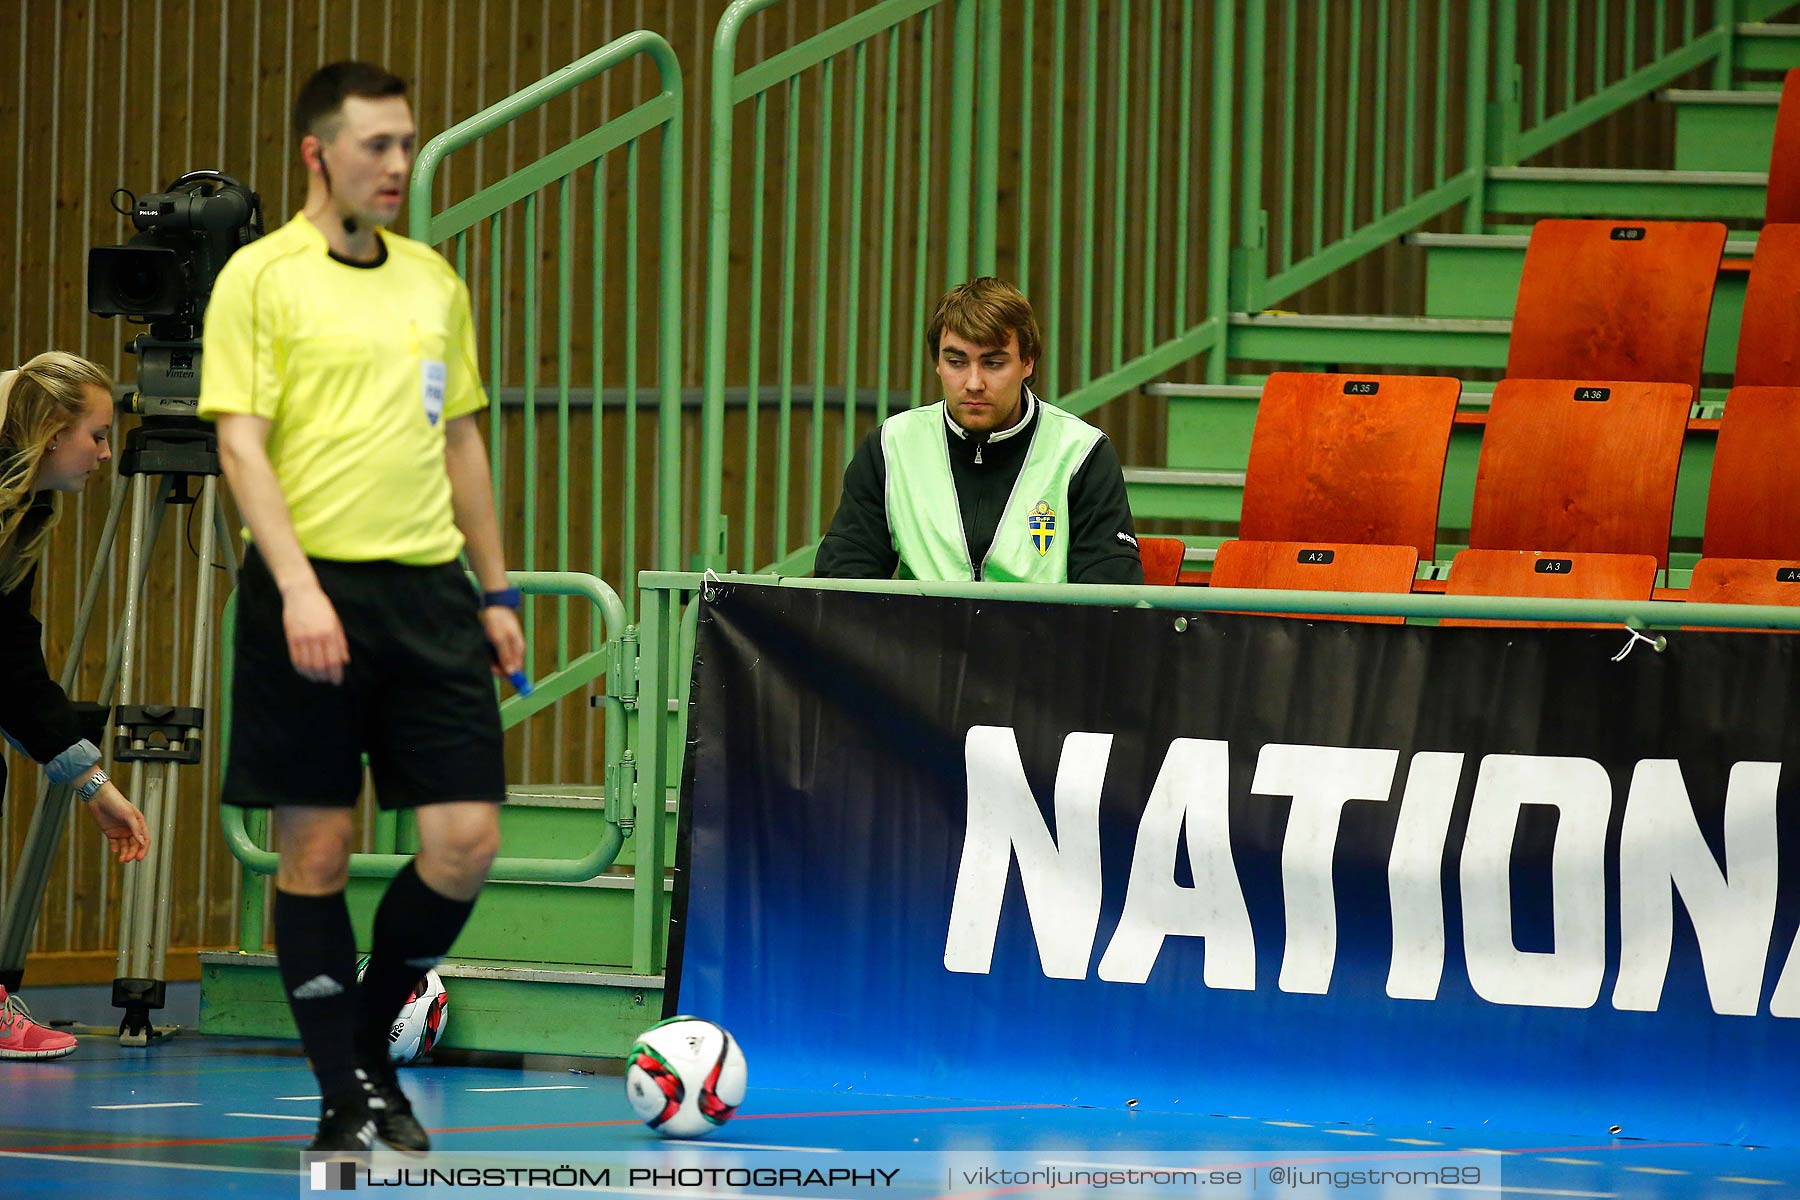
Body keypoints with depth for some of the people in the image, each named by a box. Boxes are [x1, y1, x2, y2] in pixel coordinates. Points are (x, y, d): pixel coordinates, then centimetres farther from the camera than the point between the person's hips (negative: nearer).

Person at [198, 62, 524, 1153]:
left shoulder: (434, 281, 15)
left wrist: (496, 591, 17)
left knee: (466, 840, -3)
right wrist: (298, 588, -19)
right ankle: (346, 1095, 7)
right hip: (312, 592, -5)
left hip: (428, 591, 5)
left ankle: (373, 1045, 18)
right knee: (317, 849, -1)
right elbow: (242, 446, -9)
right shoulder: (262, 277, -3)